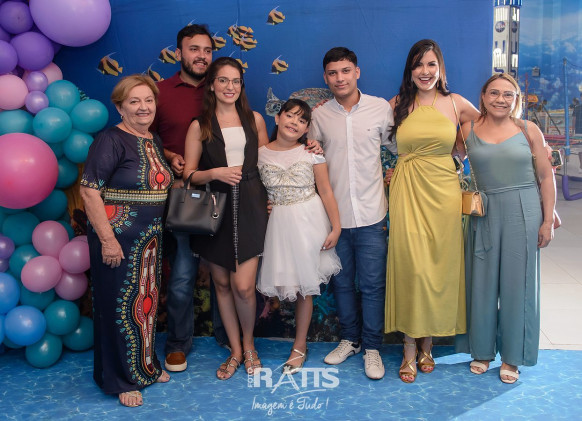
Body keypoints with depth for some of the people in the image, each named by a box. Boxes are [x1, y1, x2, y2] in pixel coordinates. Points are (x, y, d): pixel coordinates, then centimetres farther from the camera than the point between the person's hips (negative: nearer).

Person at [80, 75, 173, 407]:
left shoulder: (155, 142, 10)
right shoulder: (112, 140, -13)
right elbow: (90, 191, -18)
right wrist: (107, 239, -20)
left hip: (151, 239, 7)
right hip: (119, 238, -7)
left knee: (148, 300, 17)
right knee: (122, 304, 3)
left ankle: (146, 365, 36)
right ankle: (122, 379, 20)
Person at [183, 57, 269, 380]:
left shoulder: (254, 119, 9)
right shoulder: (199, 126, 4)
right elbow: (189, 174, 3)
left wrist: (269, 199, 5)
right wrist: (216, 173, -16)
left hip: (249, 208, 0)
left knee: (243, 286, -7)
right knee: (222, 284, 8)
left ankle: (248, 344, 20)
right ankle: (235, 350, 26)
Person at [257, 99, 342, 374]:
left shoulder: (311, 152, -3)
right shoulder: (261, 154, 1)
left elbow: (325, 191, -4)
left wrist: (336, 227, -7)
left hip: (308, 221, -1)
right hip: (277, 224, 1)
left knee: (304, 284, 6)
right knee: (280, 277, 1)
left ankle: (300, 346, 19)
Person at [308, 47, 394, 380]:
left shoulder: (381, 108, -1)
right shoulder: (319, 116, 3)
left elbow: (397, 146, 11)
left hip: (371, 214, -2)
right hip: (334, 213, 2)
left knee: (372, 284, 3)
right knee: (342, 283, 14)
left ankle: (372, 347, 19)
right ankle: (350, 339, 32)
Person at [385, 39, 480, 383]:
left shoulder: (457, 104, 4)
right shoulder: (397, 105, 6)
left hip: (443, 191, 1)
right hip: (407, 191, -1)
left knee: (439, 264, 5)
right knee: (410, 265, -5)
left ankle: (427, 343, 21)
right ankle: (410, 347, 7)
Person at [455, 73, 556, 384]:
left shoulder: (529, 130, 0)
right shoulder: (468, 130, 3)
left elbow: (546, 176, 2)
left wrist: (547, 221, -1)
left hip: (523, 212, -1)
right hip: (484, 214, 1)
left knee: (517, 282, 6)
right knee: (482, 282, 9)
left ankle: (512, 356, 22)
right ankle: (482, 350, 27)